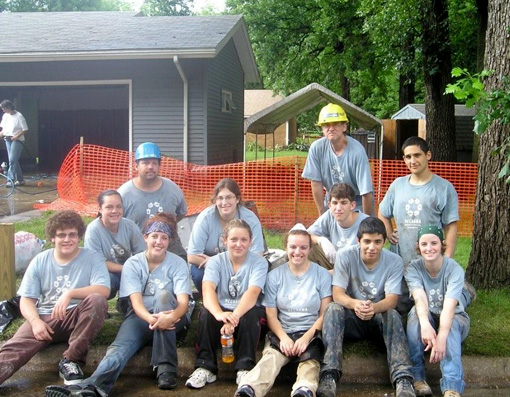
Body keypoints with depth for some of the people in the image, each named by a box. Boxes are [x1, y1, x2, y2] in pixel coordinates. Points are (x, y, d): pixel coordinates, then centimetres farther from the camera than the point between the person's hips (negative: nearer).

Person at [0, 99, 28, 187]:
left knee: (12, 160, -15)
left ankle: (11, 179, -14)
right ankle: (20, 179, 14)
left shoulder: (19, 116, -10)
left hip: (17, 140, -7)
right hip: (8, 140, 7)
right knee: (14, 160, 8)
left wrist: (16, 136, -19)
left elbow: (25, 129, -9)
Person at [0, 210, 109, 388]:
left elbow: (103, 290, -13)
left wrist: (70, 294, -26)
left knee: (97, 301, -33)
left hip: (77, 317, -1)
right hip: (45, 318, 2)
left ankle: (71, 361, -21)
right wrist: (35, 321, -16)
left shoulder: (92, 257, 0)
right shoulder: (39, 261, 8)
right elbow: (26, 299, 5)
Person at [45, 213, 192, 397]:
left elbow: (183, 302, -16)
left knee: (164, 295, -33)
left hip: (170, 317, -1)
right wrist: (151, 319, -38)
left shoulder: (178, 264, -3)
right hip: (142, 316, 1)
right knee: (121, 345, -29)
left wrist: (171, 316, -41)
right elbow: (136, 302, -14)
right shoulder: (132, 264, -1)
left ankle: (166, 367, -34)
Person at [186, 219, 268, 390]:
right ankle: (205, 367, -20)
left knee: (251, 314, -34)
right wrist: (219, 314, -48)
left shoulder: (259, 262, -9)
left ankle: (244, 368, -24)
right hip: (222, 311, 2)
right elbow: (208, 289, -25)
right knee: (206, 312, -29)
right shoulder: (215, 261, -5)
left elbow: (253, 293, -27)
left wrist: (234, 317, -47)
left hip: (246, 312, -1)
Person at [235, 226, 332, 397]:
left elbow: (325, 314, 3)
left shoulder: (322, 275, 9)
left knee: (310, 361, -35)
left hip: (311, 333, 0)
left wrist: (307, 337, -12)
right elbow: (271, 314, 7)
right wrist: (283, 337, -12)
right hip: (282, 332, 1)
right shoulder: (275, 276, 12)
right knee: (270, 359, -33)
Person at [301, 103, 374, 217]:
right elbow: (316, 183, -8)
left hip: (358, 203, -3)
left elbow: (366, 192, -22)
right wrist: (322, 214, -4)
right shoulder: (316, 148, -16)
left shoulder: (357, 151, -25)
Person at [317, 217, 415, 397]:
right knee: (333, 309, -31)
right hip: (352, 317, 0)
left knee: (393, 314, -32)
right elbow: (337, 294, -17)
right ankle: (329, 376, -41)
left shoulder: (394, 261, -9)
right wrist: (355, 304, -41)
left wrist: (374, 308, -42)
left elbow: (392, 299, -17)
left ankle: (403, 380, -41)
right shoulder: (345, 256, -11)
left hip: (379, 317, 0)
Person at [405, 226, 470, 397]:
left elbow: (449, 306, -35)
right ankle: (417, 376, -31)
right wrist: (425, 324, -54)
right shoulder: (413, 268, -15)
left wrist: (441, 338, -51)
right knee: (416, 312, -33)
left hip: (454, 320, -1)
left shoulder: (455, 269, -20)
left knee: (451, 324, -36)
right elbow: (420, 298, -33)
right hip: (426, 320, 1)